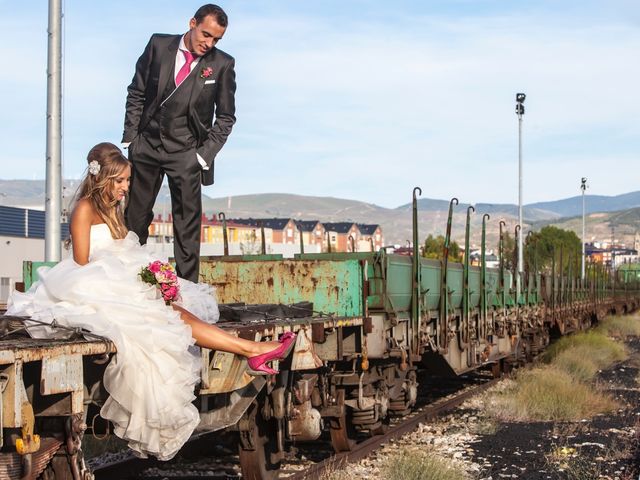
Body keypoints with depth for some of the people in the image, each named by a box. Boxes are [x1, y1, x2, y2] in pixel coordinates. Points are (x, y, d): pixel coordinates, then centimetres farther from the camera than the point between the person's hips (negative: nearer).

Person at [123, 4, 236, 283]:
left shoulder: (222, 65, -7)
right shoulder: (159, 45, -2)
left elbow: (225, 117, 1)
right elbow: (136, 93, 6)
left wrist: (205, 154, -7)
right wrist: (130, 138, 2)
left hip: (186, 154, -2)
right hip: (146, 145, 2)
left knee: (187, 223, 0)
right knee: (135, 217, 9)